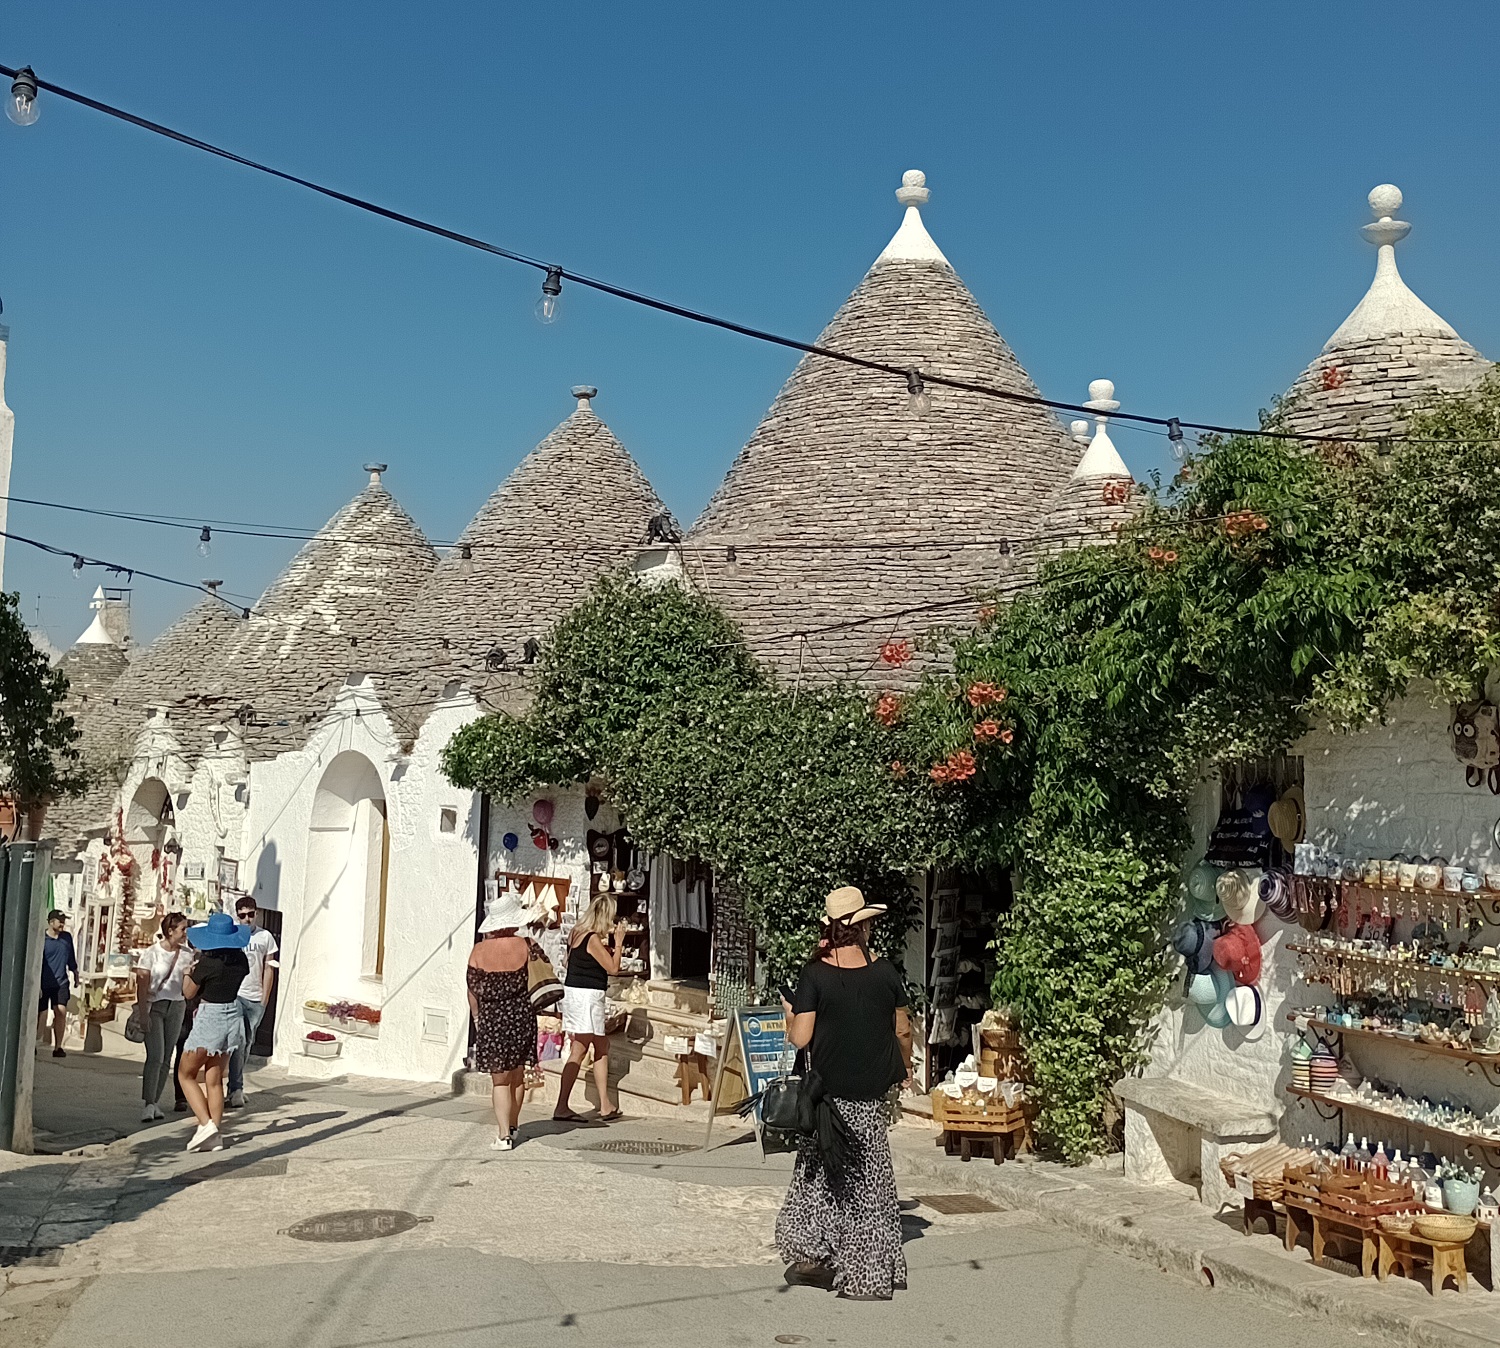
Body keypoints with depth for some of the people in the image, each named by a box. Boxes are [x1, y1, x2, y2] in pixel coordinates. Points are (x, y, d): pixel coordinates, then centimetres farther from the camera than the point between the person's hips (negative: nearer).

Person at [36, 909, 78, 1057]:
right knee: (40, 1014, 3)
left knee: (61, 1011, -11)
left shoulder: (67, 937, 7)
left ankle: (57, 1047, -7)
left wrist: (76, 976, 22)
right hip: (44, 983, -3)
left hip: (61, 983, 3)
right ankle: (34, 1044, 21)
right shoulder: (42, 940, -8)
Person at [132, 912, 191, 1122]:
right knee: (155, 1056, -14)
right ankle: (147, 1104, -12)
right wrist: (142, 1012, -16)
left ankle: (153, 1102, 13)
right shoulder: (151, 953, -8)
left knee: (166, 1058, 5)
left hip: (176, 1007, 4)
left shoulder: (186, 955, 5)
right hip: (154, 1006, -4)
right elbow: (142, 984, -10)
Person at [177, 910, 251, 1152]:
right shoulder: (241, 960, -1)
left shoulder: (207, 962, -18)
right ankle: (215, 1135, 10)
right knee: (214, 1080, 12)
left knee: (186, 1074, 9)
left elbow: (189, 992, -5)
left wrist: (188, 971, 12)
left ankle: (206, 1125, -6)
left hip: (209, 1019, -6)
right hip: (233, 1016, 6)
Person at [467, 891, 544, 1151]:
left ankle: (504, 1135, -3)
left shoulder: (479, 951, -6)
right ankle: (511, 1125, 31)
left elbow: (473, 991, 1)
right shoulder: (528, 946, -6)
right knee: (518, 1075, 17)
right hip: (523, 1017, 1)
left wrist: (477, 1018, 14)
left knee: (499, 1080, 3)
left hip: (492, 1020, -1)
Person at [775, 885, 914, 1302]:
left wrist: (790, 1015, 9)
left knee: (819, 1173, 15)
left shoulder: (815, 975, -12)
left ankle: (811, 1254, 14)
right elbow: (902, 1031, 5)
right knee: (869, 1182, 12)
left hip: (827, 1091, -1)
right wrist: (905, 1065, 25)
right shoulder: (885, 973, -6)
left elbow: (800, 1038, -13)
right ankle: (870, 1276, 17)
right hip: (871, 1095, 2)